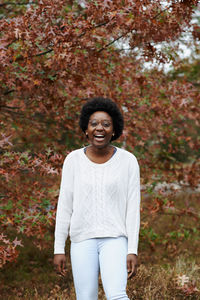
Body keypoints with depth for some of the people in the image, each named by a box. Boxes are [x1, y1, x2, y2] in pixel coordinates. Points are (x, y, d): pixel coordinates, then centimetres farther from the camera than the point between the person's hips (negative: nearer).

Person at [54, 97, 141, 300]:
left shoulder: (128, 161, -3)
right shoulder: (73, 160, 0)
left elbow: (133, 208, -4)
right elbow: (64, 206, 2)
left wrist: (133, 251, -9)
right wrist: (58, 249, -1)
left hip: (115, 239, -1)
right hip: (83, 240, 2)